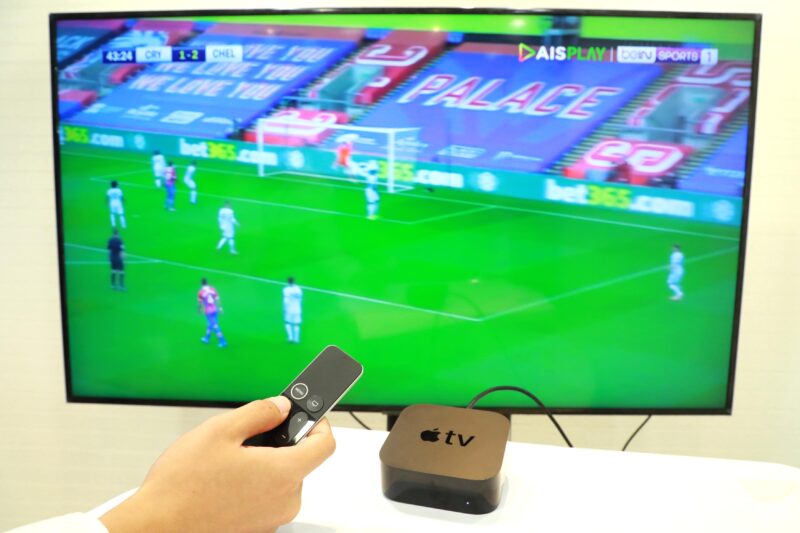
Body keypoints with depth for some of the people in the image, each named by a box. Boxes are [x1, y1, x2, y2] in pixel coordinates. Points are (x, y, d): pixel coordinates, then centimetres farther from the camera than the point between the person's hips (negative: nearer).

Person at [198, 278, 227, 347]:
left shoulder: (201, 292, -11)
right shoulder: (213, 289, -1)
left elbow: (199, 303, 0)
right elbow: (217, 299, -1)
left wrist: (199, 309, 17)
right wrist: (220, 308, 6)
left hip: (208, 312, -5)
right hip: (214, 310, 5)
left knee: (215, 326, -2)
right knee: (210, 324, 23)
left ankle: (222, 341, -3)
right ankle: (207, 338, 39)